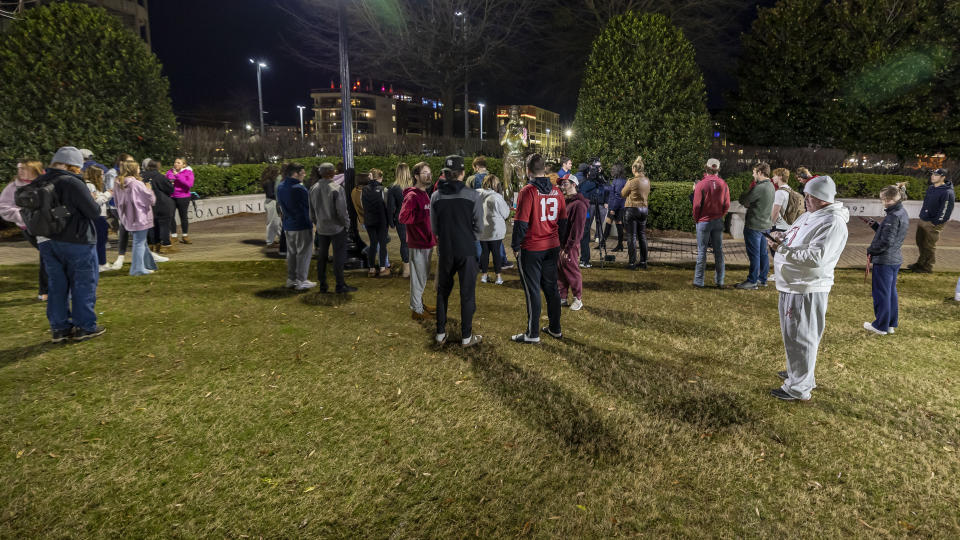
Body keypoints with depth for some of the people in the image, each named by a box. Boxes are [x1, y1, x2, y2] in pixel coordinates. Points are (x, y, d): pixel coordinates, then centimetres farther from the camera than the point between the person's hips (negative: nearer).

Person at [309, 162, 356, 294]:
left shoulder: (313, 188, 3)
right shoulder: (337, 188, -17)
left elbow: (311, 210, 10)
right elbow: (341, 210, -18)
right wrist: (346, 223, -2)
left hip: (321, 228, 6)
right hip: (337, 228, -6)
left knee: (322, 256, 14)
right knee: (338, 256, 1)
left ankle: (322, 285, 20)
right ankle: (340, 285, 5)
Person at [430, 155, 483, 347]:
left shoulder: (435, 196, -3)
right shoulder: (472, 195, -10)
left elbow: (434, 227, 2)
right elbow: (479, 226, -6)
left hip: (445, 251, 3)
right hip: (466, 251, -2)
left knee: (442, 292, 17)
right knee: (467, 294, 7)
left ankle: (441, 334, 23)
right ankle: (466, 336, 14)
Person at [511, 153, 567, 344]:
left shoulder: (528, 191, -14)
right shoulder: (556, 191, 4)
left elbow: (521, 222, -16)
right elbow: (563, 220, 10)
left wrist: (515, 246, -6)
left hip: (531, 249, -6)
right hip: (552, 248, 6)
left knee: (532, 291, 2)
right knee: (551, 287, 15)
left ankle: (532, 333, 9)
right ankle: (555, 328, 25)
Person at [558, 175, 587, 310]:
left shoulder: (579, 204, -15)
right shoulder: (563, 201, 14)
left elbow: (577, 228, -19)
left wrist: (568, 247, -20)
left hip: (569, 245, -8)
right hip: (559, 243, 8)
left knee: (572, 272, 3)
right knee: (560, 271, 14)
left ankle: (578, 299, 17)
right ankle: (562, 298, 26)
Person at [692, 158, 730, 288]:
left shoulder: (701, 184, -12)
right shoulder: (724, 185, 0)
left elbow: (696, 205, -10)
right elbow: (727, 205, 2)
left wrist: (696, 219, 5)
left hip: (704, 222, -3)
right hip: (718, 222, 4)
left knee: (702, 251, 1)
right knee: (718, 251, 9)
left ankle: (699, 281, 4)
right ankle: (719, 281, 15)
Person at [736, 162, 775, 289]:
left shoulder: (759, 188, -22)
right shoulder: (771, 186, 10)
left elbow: (742, 200, -14)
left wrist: (748, 190, 1)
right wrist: (749, 204, 1)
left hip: (754, 226, -9)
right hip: (766, 225, 9)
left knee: (754, 254, -3)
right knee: (763, 253, 15)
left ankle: (752, 282, 4)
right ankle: (762, 279, 24)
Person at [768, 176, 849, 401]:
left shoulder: (832, 223, -18)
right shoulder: (808, 215, 13)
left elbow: (815, 257, -28)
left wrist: (782, 249, -26)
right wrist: (783, 237, 3)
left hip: (808, 289, -10)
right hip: (791, 285, 10)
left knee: (801, 337, -2)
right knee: (791, 334, 22)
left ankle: (799, 389, 8)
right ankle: (797, 373, 39)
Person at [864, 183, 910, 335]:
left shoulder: (893, 216, -21)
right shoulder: (902, 213, 8)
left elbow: (886, 241, -23)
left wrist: (870, 250, -10)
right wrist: (875, 225, 4)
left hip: (884, 261, -9)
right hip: (895, 259, 9)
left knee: (881, 293, 2)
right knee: (891, 292, 18)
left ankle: (881, 326, 13)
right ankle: (891, 324, 28)